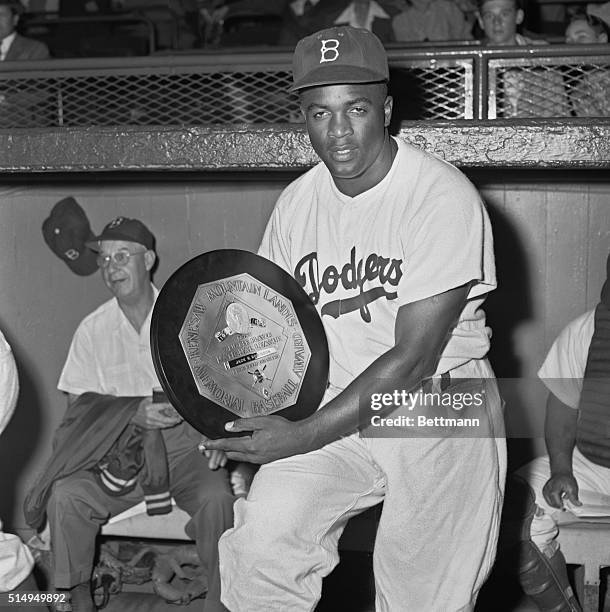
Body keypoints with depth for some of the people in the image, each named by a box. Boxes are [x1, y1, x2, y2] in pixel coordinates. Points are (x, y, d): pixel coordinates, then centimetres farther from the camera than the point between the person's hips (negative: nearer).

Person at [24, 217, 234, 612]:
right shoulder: (93, 330, 4)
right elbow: (81, 405, 1)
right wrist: (135, 412, -17)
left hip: (184, 444, -2)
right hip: (117, 451, 2)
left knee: (217, 498, -31)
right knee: (64, 495, -22)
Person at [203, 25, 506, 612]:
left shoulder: (443, 198, -16)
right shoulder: (296, 201, 3)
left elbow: (413, 359, -20)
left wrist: (301, 436, -22)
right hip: (333, 404, 4)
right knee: (262, 541, -16)